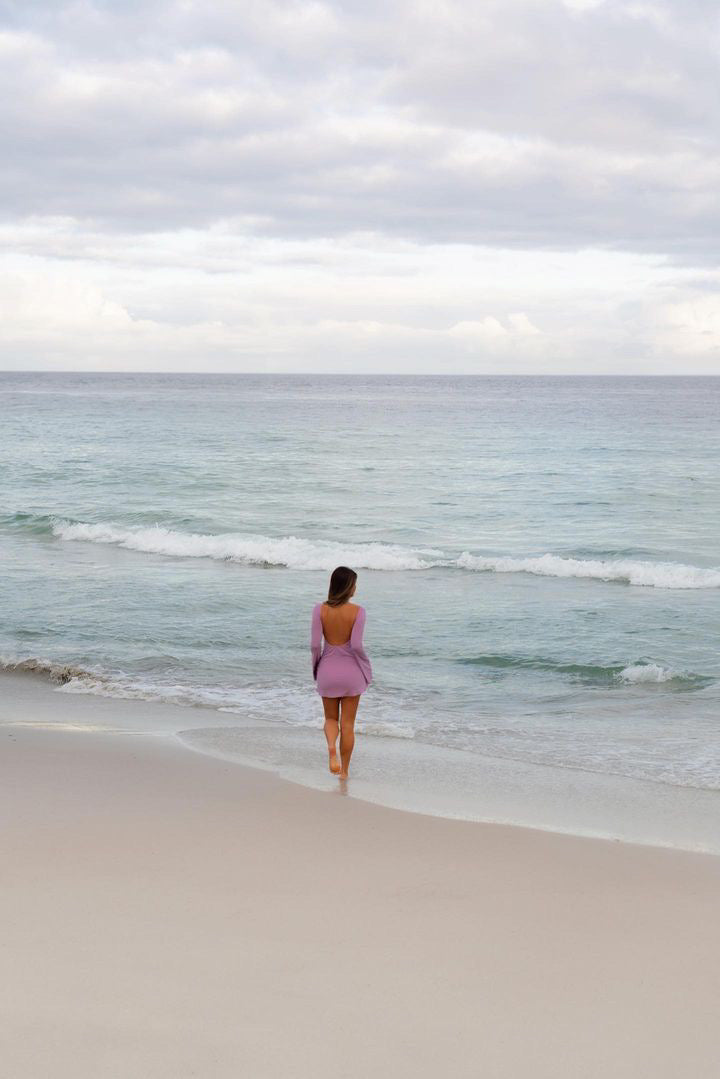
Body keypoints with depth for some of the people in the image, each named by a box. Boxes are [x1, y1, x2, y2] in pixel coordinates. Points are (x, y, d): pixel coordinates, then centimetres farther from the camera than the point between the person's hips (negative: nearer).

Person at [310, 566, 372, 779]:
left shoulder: (320, 610, -8)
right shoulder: (357, 611, -13)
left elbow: (315, 644, -10)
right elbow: (356, 645, -17)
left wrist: (316, 667, 7)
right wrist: (367, 666, 1)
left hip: (328, 671, 1)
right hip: (351, 671, -1)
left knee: (331, 719, 18)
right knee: (348, 723, 11)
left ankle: (331, 747, -13)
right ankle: (344, 771, 16)